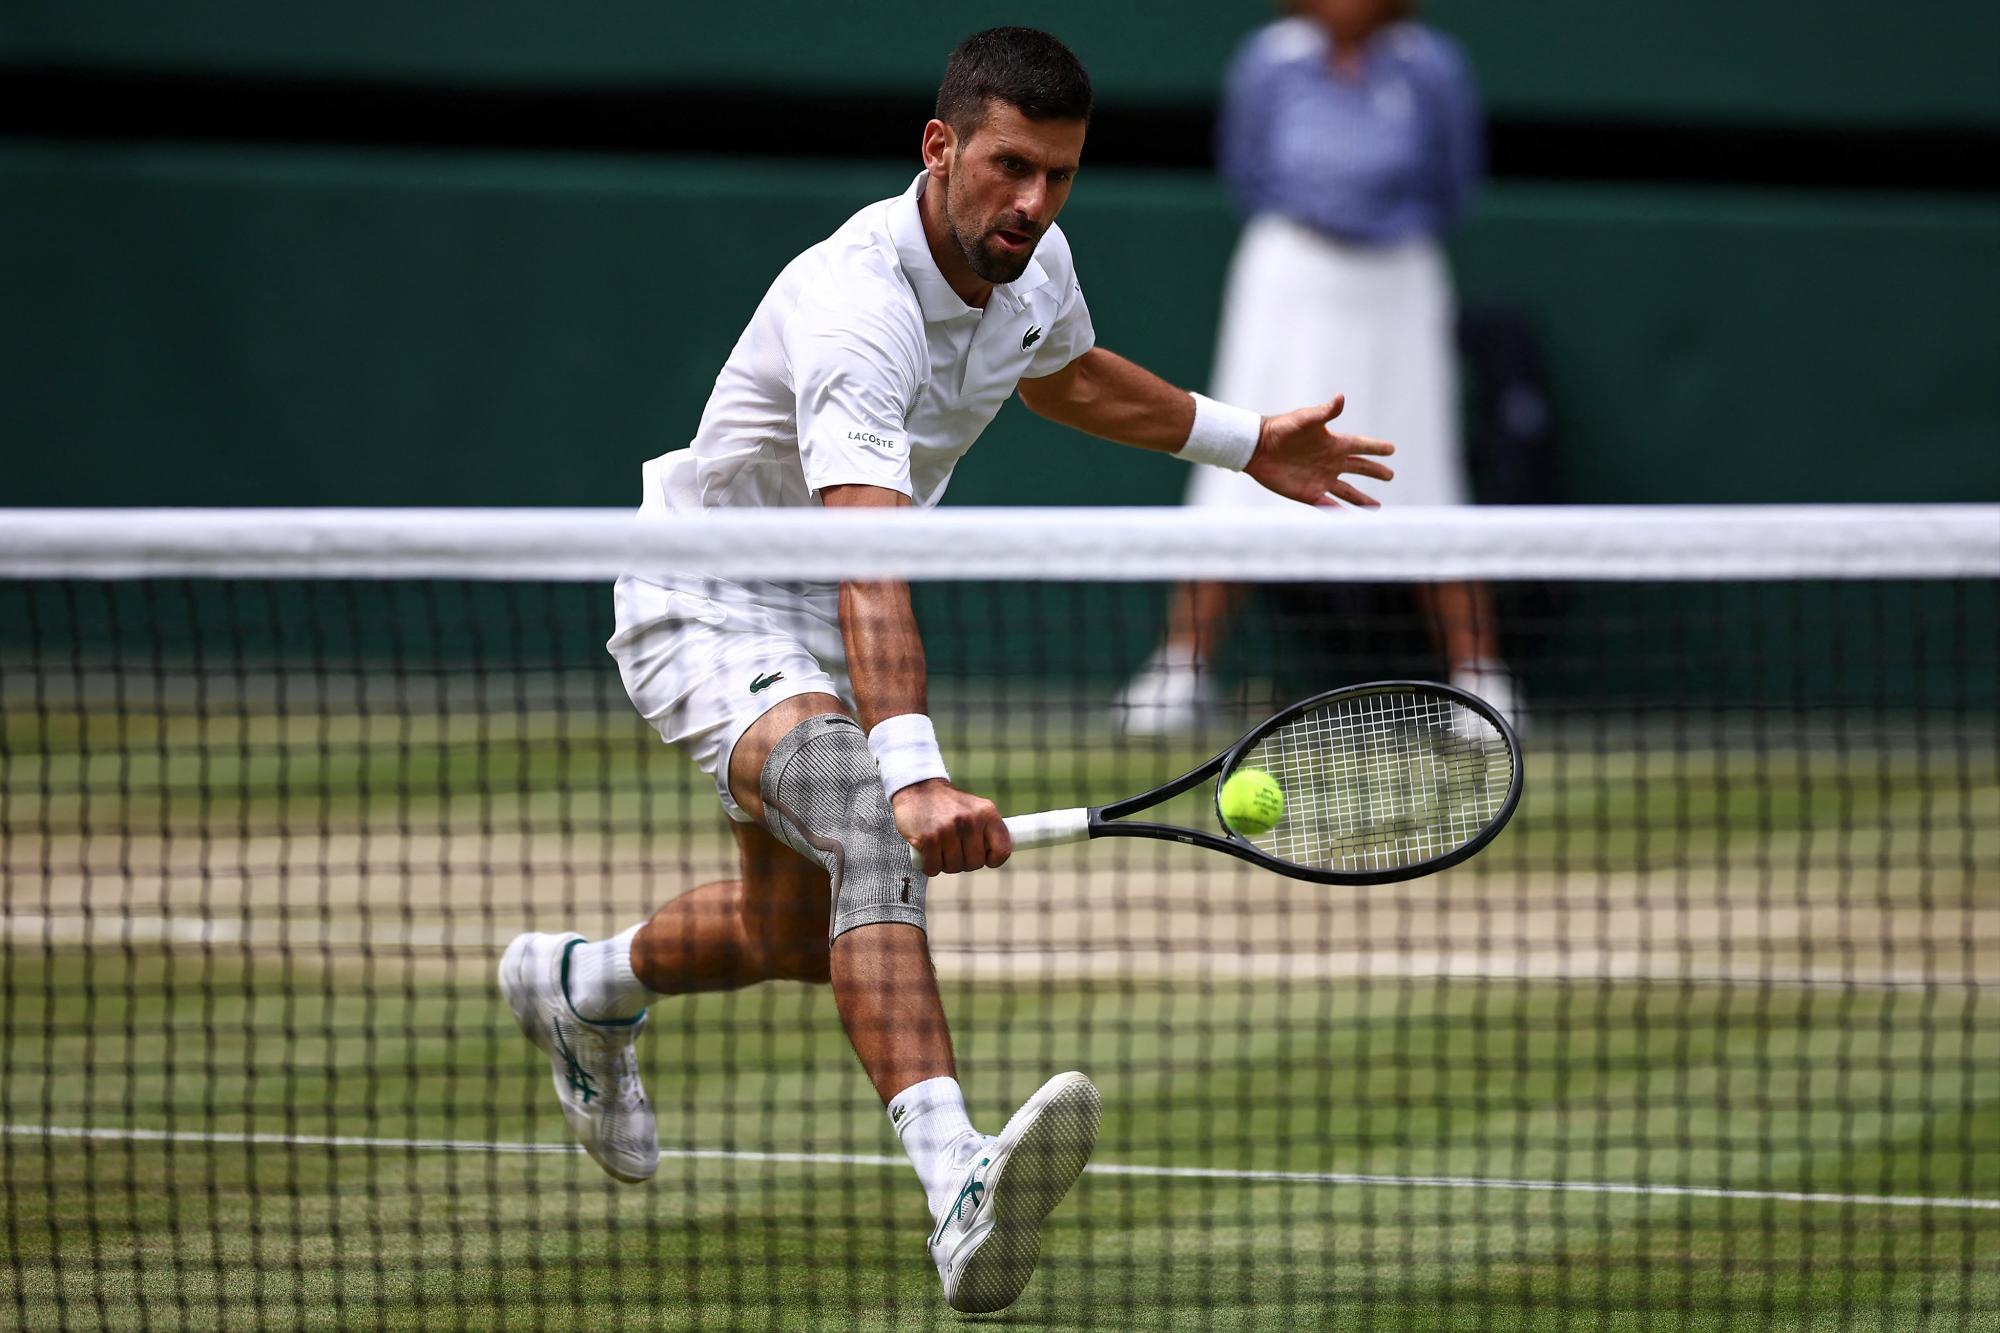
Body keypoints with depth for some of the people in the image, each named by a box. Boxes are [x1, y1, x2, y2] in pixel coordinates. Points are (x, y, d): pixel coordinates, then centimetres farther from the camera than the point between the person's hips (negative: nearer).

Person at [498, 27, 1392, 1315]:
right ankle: (959, 1183, -53)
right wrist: (913, 767, -60)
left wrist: (1245, 440, 21)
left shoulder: (1035, 264, -8)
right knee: (871, 829, -36)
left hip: (821, 622, 9)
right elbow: (867, 560, -48)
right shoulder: (858, 306, -35)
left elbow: (1061, 373, 21)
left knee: (795, 934, 23)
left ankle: (583, 986, 55)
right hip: (707, 607, -9)